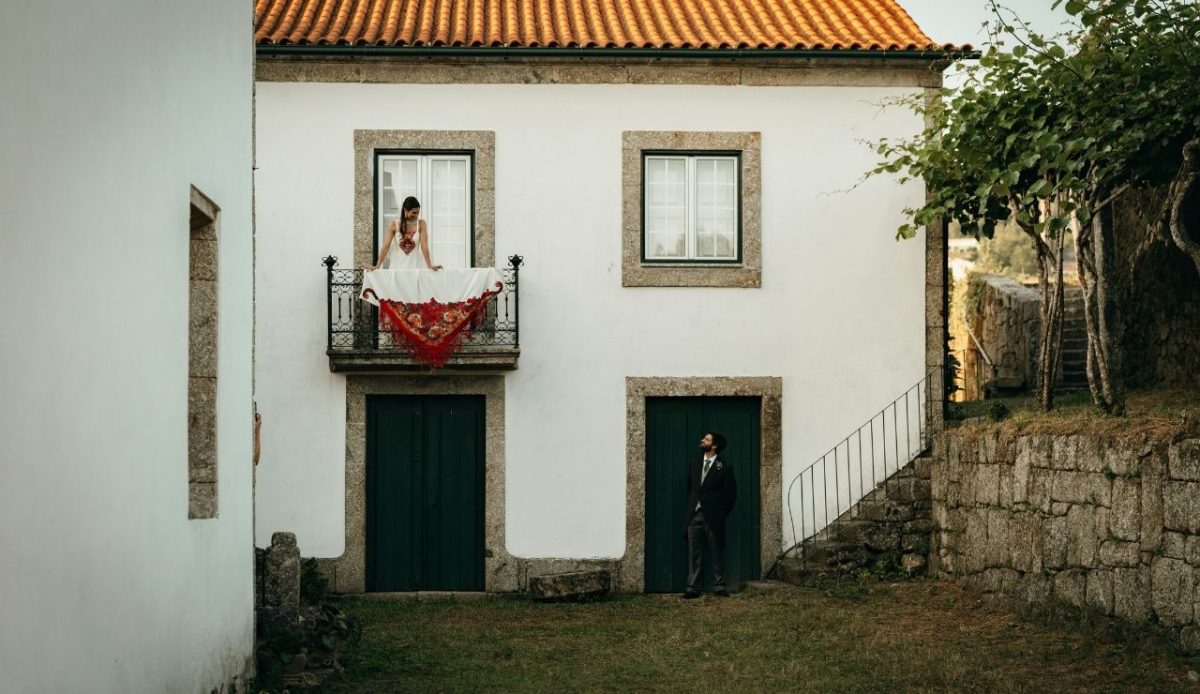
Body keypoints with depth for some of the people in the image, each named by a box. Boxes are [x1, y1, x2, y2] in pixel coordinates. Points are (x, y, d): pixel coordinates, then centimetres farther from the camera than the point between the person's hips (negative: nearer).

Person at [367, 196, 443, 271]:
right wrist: (377, 266, -12)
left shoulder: (421, 224, -1)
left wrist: (429, 265, -12)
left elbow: (424, 246, -5)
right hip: (396, 268, 0)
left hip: (414, 268, 0)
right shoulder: (394, 224, -3)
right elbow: (386, 246, -6)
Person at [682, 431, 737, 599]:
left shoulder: (724, 468, -1)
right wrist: (690, 508, 11)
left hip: (713, 517, -4)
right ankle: (693, 588, 3)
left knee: (717, 553, 2)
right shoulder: (693, 465, 14)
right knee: (694, 554, 1)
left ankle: (719, 586, 9)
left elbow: (731, 493, 0)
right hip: (694, 515, 4)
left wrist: (722, 513, -1)